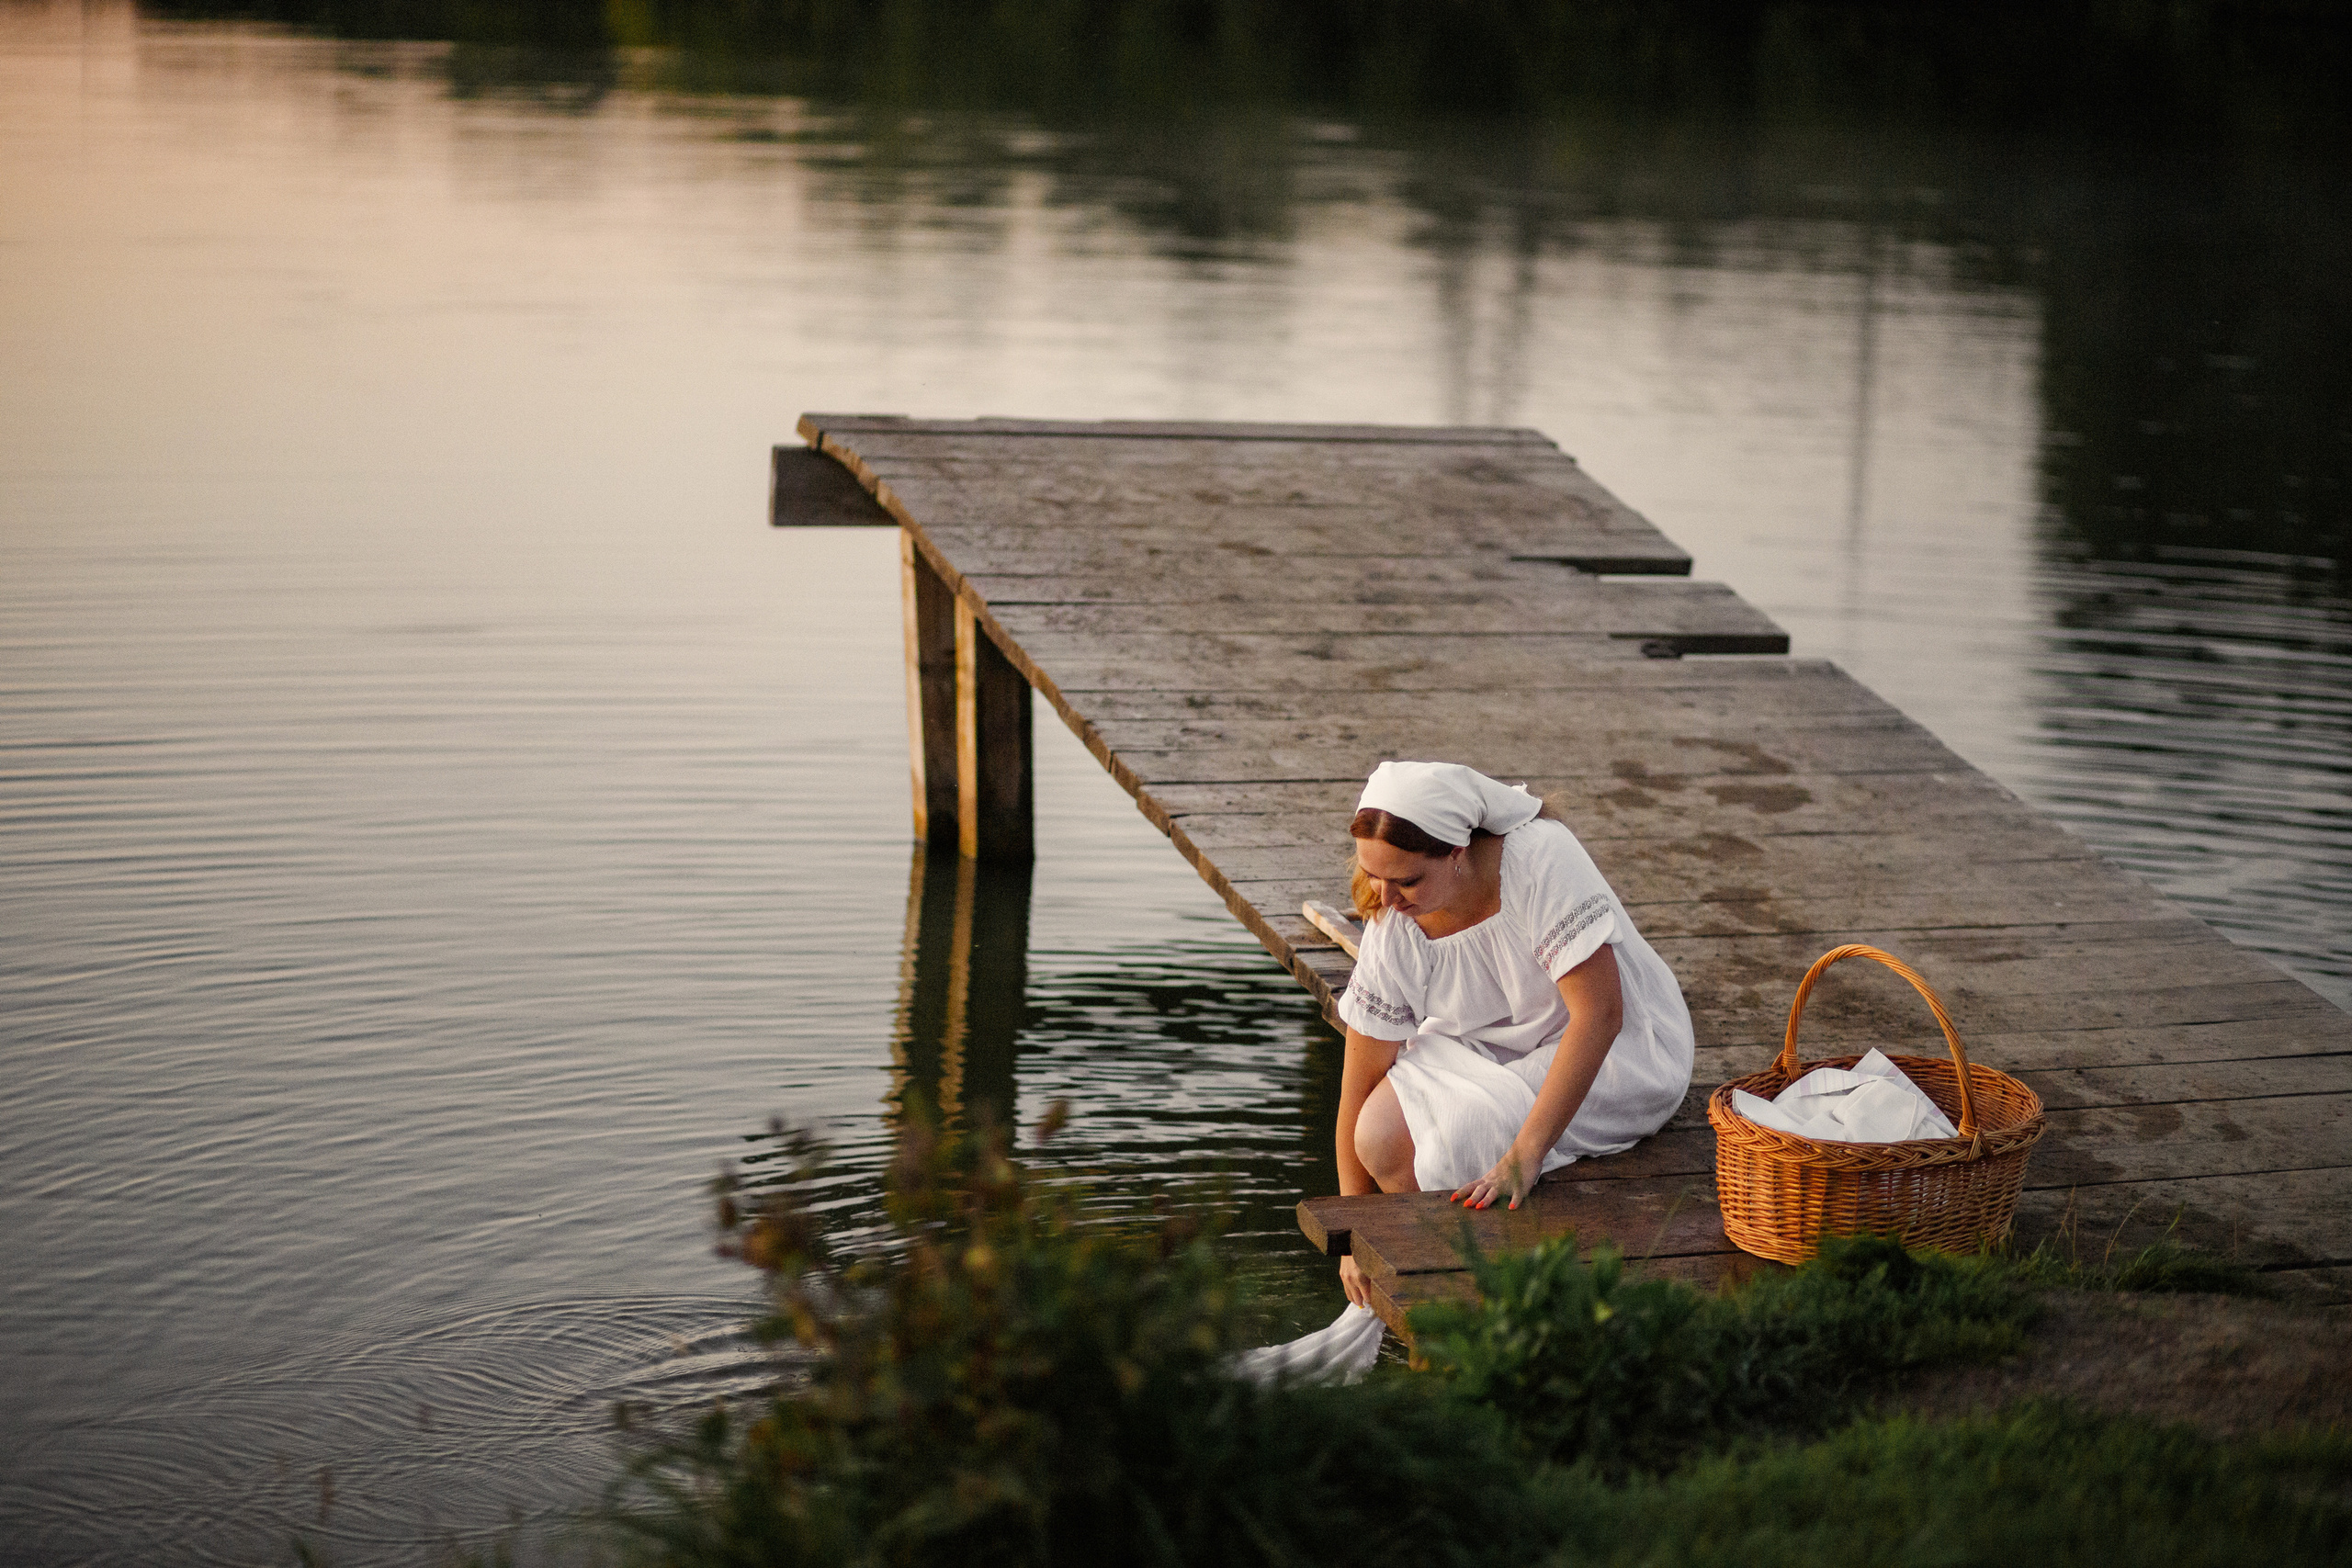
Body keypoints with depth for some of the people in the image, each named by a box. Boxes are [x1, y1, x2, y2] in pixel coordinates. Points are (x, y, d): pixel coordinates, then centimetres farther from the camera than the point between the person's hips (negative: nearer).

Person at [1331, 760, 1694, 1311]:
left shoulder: (1539, 858, -30)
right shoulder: (1392, 927, -15)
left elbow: (1599, 1014, -33)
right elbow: (1361, 1085, -9)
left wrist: (1525, 1154, -38)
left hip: (1616, 1055, -6)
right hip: (1495, 1049, 6)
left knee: (1455, 1142, -23)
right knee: (1381, 1137, -14)